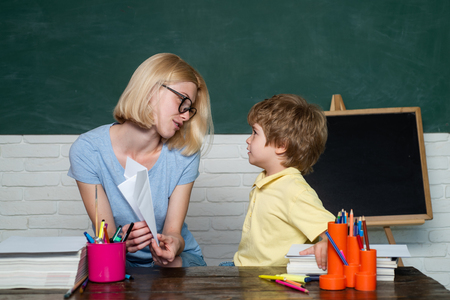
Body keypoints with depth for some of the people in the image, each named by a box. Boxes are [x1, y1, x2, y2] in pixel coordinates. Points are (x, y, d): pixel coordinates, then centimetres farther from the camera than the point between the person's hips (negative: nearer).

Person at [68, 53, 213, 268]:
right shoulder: (87, 150, -15)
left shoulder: (184, 154, -11)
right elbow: (106, 233, -15)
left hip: (177, 259, -1)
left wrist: (173, 244, -36)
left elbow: (173, 231, -11)